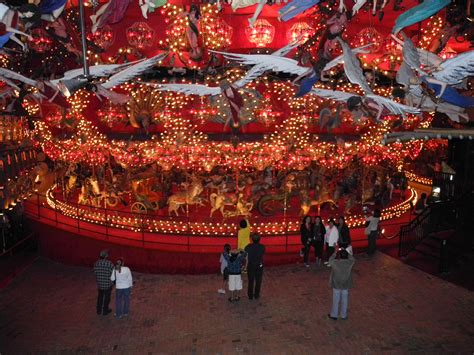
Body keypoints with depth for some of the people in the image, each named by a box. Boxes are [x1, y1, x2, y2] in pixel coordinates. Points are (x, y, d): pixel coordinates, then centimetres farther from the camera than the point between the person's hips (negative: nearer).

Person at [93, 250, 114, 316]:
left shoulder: (96, 263, -7)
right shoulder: (109, 263, -21)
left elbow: (95, 273, 0)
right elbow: (113, 273, -16)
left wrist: (98, 281, 15)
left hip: (99, 284, 5)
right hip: (108, 284, -4)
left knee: (100, 297, 21)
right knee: (106, 297, 13)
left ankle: (99, 310, 33)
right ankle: (105, 311, 25)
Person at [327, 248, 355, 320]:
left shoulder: (335, 262, -26)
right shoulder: (350, 262, -21)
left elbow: (330, 260, -4)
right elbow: (353, 259, 3)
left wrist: (335, 252, 3)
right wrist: (345, 252, 3)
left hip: (336, 285, -2)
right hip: (346, 285, 2)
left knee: (335, 300, 15)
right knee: (344, 300, 19)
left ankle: (334, 315, 30)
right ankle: (344, 315, 33)